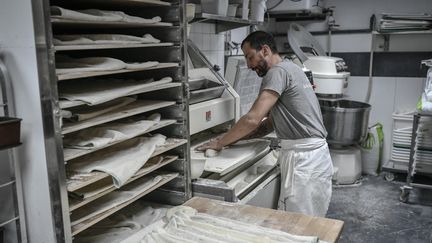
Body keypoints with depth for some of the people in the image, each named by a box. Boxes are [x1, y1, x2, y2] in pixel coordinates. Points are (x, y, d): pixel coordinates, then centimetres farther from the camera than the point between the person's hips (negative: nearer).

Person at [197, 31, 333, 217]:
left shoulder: (278, 71, -13)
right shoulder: (288, 68, 18)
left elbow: (253, 119, -22)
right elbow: (269, 123, 18)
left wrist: (220, 142, -9)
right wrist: (234, 138, 10)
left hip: (303, 159, -10)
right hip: (314, 155, 10)